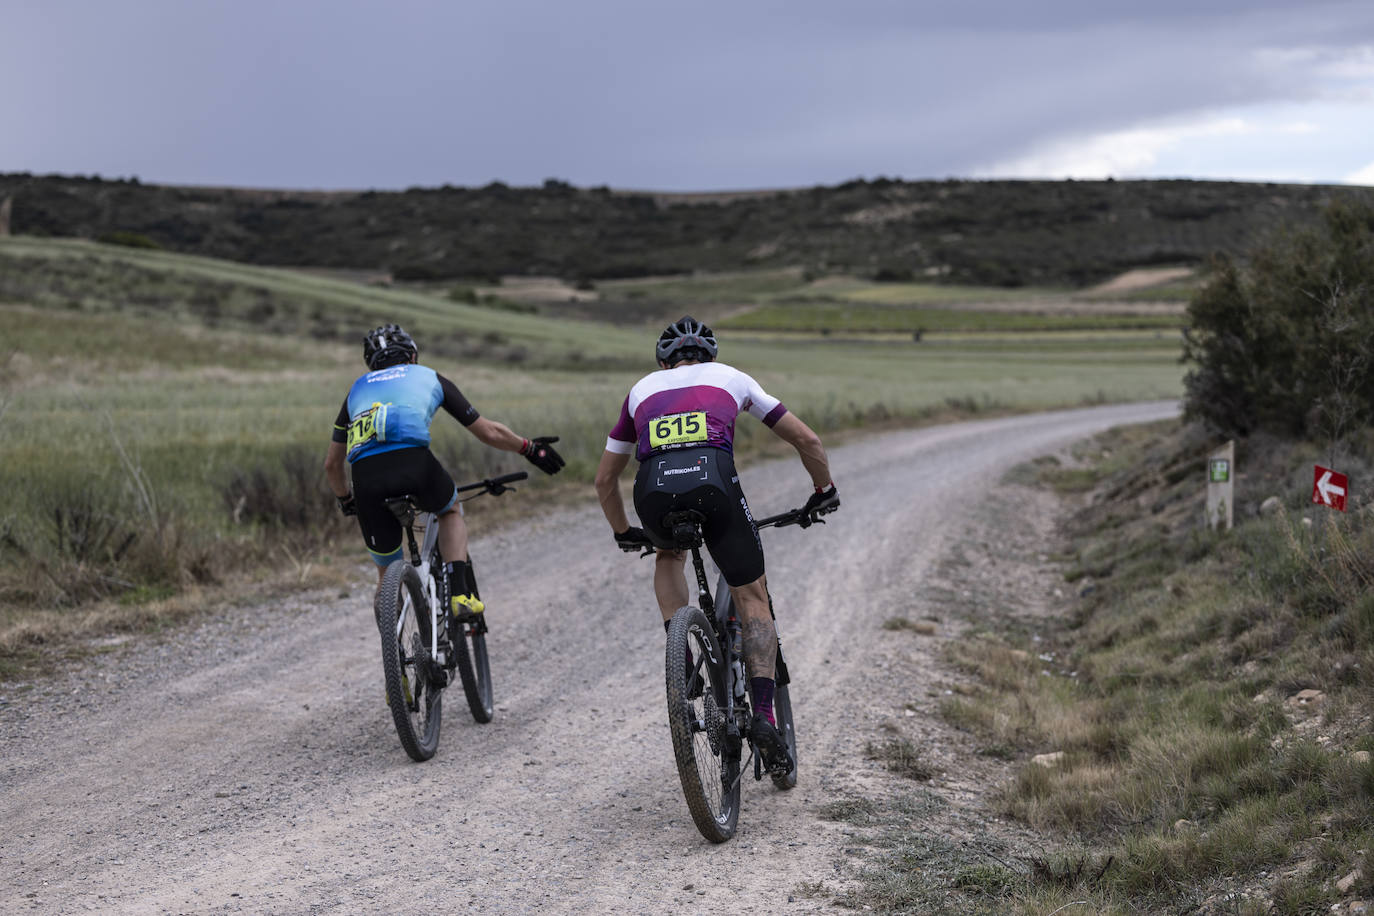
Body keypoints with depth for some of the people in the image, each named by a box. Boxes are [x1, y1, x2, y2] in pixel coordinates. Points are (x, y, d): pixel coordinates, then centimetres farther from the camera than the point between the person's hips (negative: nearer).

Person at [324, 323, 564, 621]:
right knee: (450, 511, 32)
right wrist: (529, 448, 44)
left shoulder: (358, 388, 34)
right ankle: (460, 594, 11)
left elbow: (332, 464, 36)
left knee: (387, 574, 20)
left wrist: (345, 500, 54)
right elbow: (489, 432, 28)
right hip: (413, 461, -2)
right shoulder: (430, 377, 28)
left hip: (365, 475, 2)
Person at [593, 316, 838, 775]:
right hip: (713, 480, -2)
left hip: (654, 491, 2)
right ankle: (763, 715, -1)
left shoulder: (643, 388, 34)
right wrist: (824, 492, 46)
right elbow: (807, 439, 30)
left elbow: (605, 479, 39)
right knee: (752, 597, 13)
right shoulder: (730, 378, 30)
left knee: (670, 555, 36)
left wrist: (623, 532, 53)